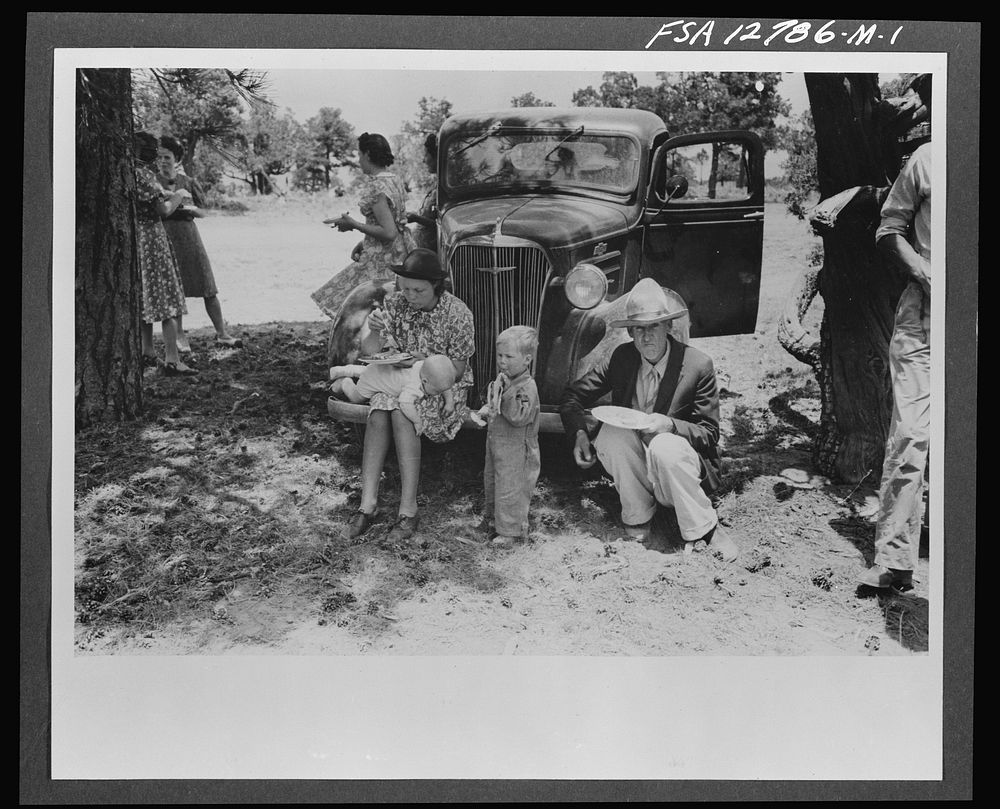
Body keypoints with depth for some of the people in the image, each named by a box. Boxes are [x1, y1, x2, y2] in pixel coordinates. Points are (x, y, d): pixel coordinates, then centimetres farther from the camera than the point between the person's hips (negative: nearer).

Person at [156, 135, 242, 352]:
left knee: (209, 289, -1)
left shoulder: (187, 182, 8)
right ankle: (180, 336, 12)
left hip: (189, 235, 2)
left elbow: (201, 212, 12)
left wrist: (190, 208, -9)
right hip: (165, 237, -2)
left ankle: (221, 334, 5)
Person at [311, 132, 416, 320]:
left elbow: (388, 233, -25)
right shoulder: (395, 180, 10)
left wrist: (353, 225, -15)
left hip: (382, 260, -10)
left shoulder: (375, 188, -19)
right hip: (401, 253, 10)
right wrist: (364, 242, 16)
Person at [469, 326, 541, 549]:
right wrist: (485, 411, 1)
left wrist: (506, 392, -35)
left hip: (516, 451, -9)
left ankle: (510, 530, 17)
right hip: (495, 442, 9)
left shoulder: (527, 388, -23)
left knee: (510, 490, 2)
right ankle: (492, 517, 43)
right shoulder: (502, 380, 4)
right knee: (491, 482, 23)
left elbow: (518, 417, -34)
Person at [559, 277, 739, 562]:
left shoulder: (698, 365, -11)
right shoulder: (621, 358, -3)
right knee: (612, 431, -26)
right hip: (635, 468, 3)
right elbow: (572, 396, 2)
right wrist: (580, 434, -18)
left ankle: (703, 531, -16)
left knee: (664, 446, -35)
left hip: (678, 463, -3)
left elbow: (709, 434, -9)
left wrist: (671, 426, -29)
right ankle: (637, 520, -8)